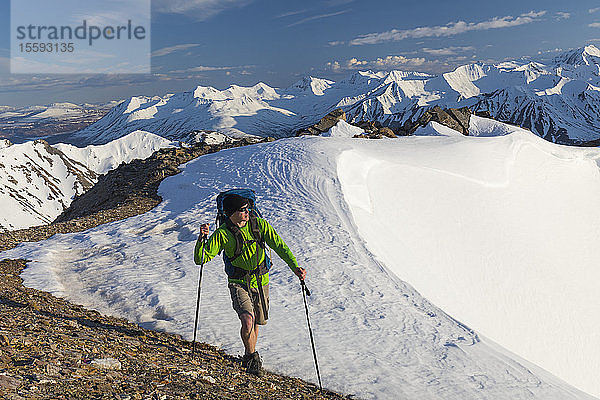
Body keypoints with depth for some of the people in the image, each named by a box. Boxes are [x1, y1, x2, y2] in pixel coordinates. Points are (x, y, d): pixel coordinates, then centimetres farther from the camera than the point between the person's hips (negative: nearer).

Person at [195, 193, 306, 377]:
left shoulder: (258, 224, -9)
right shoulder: (222, 234, -12)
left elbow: (279, 246, -10)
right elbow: (200, 259, -12)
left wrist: (295, 267, -22)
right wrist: (202, 238, -30)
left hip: (261, 281, 3)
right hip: (238, 284, -3)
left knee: (256, 322, 17)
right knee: (248, 321, -23)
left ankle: (248, 357, 45)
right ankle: (252, 357, 6)